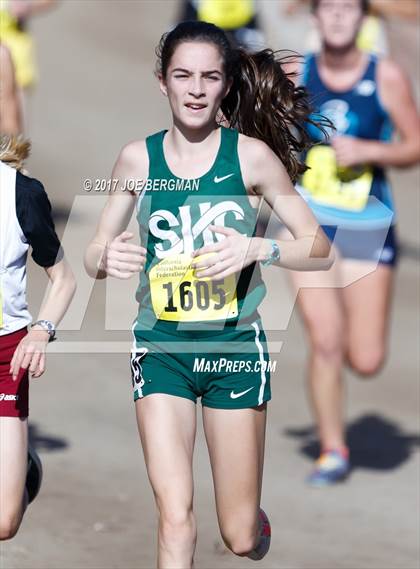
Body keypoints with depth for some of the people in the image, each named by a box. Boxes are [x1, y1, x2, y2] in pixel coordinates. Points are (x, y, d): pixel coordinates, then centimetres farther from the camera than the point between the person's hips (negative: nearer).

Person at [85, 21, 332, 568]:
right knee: (175, 520, -13)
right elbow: (93, 256, 6)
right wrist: (106, 257, -18)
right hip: (162, 351, 1)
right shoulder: (138, 158, -1)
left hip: (235, 346, 0)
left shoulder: (251, 154, -6)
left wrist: (256, 248, -23)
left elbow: (319, 250, -4)